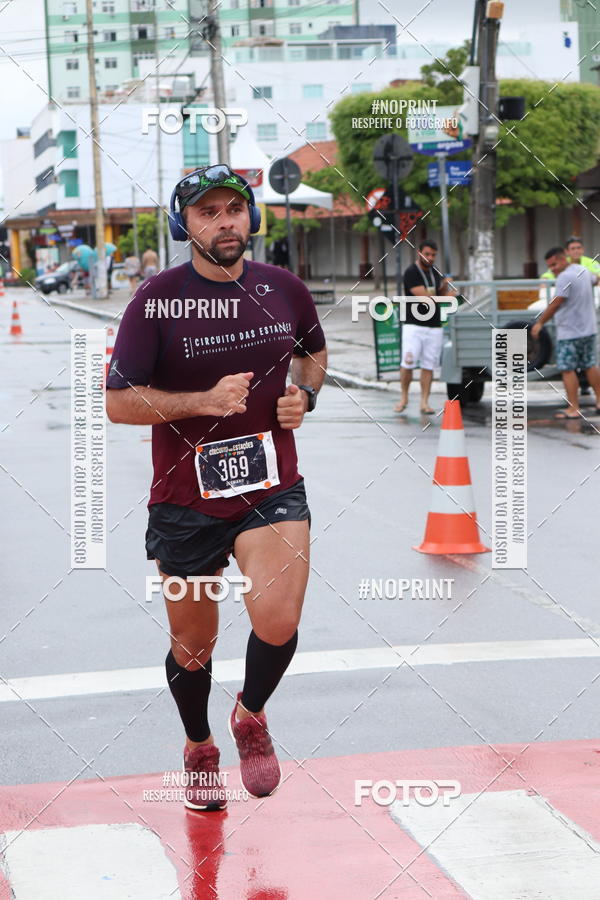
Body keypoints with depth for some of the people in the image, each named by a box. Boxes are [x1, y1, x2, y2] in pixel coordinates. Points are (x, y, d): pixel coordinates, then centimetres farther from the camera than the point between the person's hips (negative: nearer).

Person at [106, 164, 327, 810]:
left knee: (277, 621, -22)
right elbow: (118, 403, -11)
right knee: (193, 646, 12)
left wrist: (304, 394, 1)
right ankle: (199, 747, 43)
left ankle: (251, 716, 11)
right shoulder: (157, 299, -9)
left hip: (271, 489, 1)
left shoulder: (285, 290, 1)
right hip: (184, 499, -1)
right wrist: (204, 401, -23)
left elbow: (314, 352, 22)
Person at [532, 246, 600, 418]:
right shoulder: (583, 271, 9)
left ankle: (573, 409, -5)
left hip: (570, 332, -9)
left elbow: (555, 304, -21)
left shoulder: (565, 277, -19)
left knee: (568, 370, -4)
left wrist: (539, 323, -14)